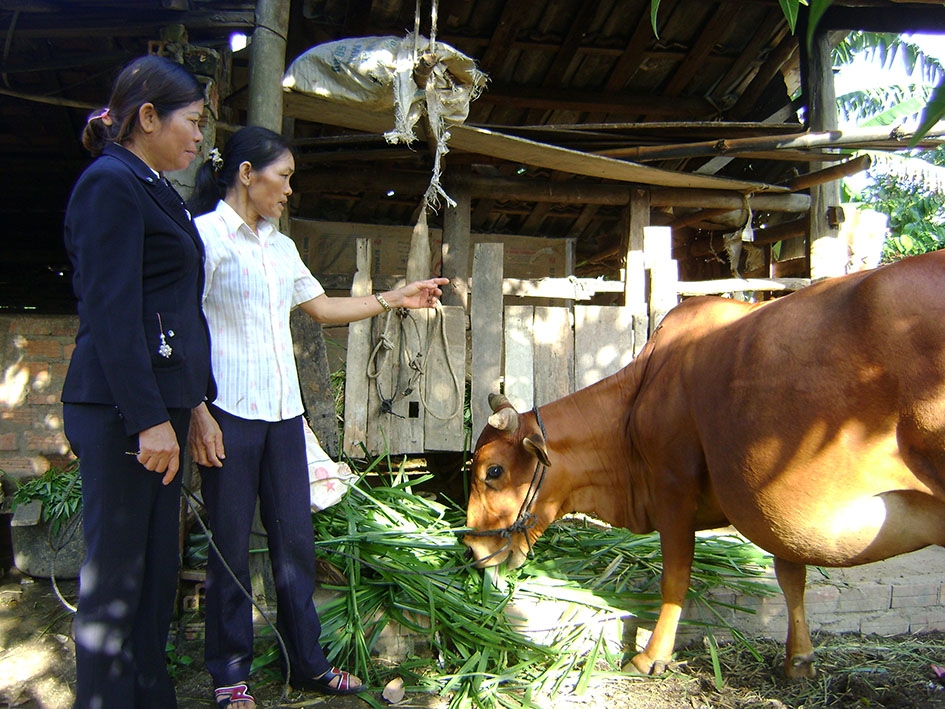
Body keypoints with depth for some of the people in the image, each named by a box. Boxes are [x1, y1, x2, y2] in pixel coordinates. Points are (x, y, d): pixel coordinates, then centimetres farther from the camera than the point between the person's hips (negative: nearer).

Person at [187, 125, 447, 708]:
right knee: (231, 545, 4)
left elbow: (325, 307, 23)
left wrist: (394, 298, 19)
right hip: (229, 413, -6)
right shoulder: (205, 235, -6)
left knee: (296, 540, 11)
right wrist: (198, 414, -17)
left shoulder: (281, 247, 15)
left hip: (283, 413, 7)